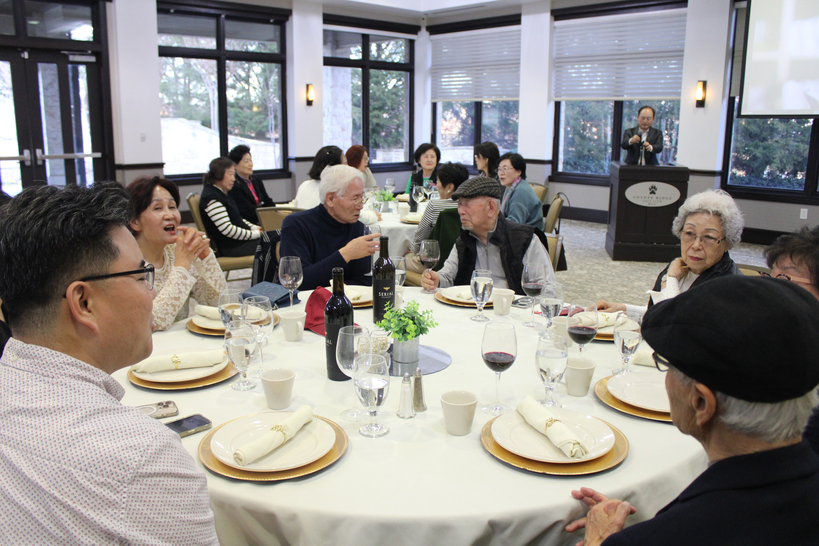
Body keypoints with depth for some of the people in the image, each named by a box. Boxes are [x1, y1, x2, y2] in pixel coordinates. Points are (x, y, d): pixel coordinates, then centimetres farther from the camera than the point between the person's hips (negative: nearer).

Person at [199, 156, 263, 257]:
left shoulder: (223, 193, 14)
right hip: (230, 247, -10)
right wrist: (256, 233, -17)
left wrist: (254, 228, 7)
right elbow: (228, 230, -24)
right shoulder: (212, 198, -19)